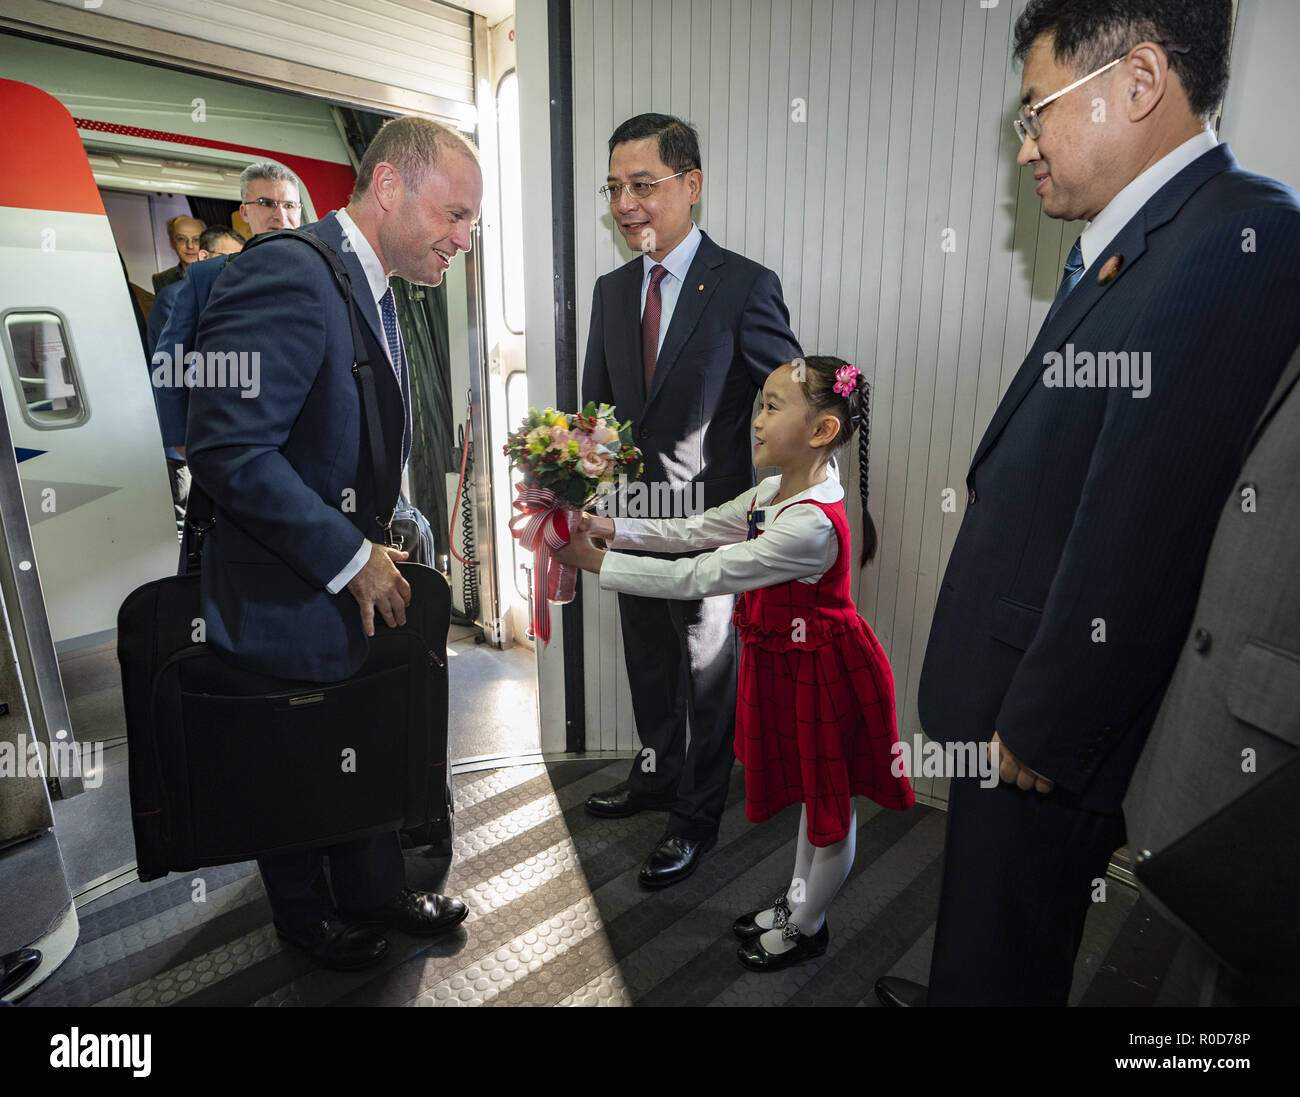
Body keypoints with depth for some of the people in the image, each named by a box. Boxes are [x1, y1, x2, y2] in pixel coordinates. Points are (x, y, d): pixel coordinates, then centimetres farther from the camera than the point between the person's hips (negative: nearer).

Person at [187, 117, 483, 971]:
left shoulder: (370, 287, 9)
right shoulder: (289, 276, -23)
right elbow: (228, 451, -28)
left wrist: (379, 543, 5)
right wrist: (351, 559, -23)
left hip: (352, 581, 8)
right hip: (284, 599, -8)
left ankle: (375, 890, 45)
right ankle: (306, 915, 42)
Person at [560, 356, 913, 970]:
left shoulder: (810, 524, -33)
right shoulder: (773, 494, -2)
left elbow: (699, 578, -32)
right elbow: (694, 531, 1)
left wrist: (596, 561, -27)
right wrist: (611, 526, -9)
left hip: (822, 674, -9)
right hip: (788, 665, 9)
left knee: (829, 807, 15)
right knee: (811, 793, 26)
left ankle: (807, 926, 38)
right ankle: (796, 902, 47)